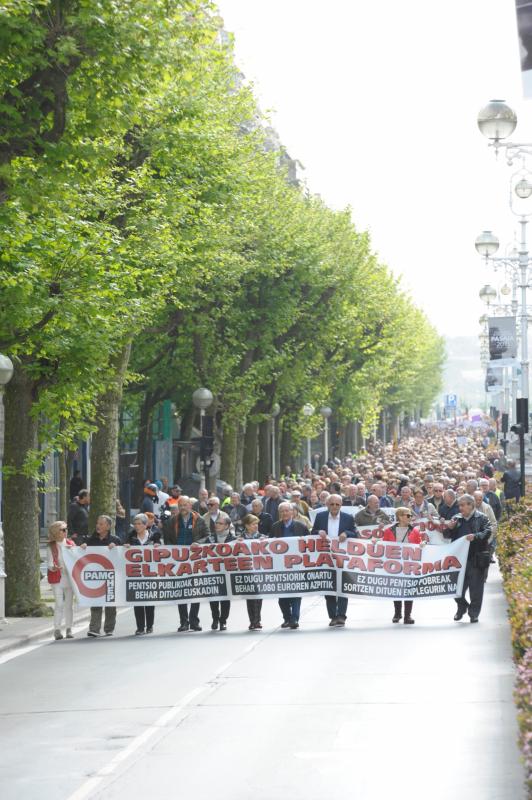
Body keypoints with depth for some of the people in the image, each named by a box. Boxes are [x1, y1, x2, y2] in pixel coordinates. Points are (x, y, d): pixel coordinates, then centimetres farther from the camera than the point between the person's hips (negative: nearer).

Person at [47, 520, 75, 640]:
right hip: (57, 578, -3)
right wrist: (54, 567, -25)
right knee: (59, 604, -8)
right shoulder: (51, 546, 1)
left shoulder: (70, 544, 8)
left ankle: (69, 629, 11)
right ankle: (57, 629, -6)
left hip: (70, 577, 3)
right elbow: (50, 563, -5)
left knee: (69, 604, 6)